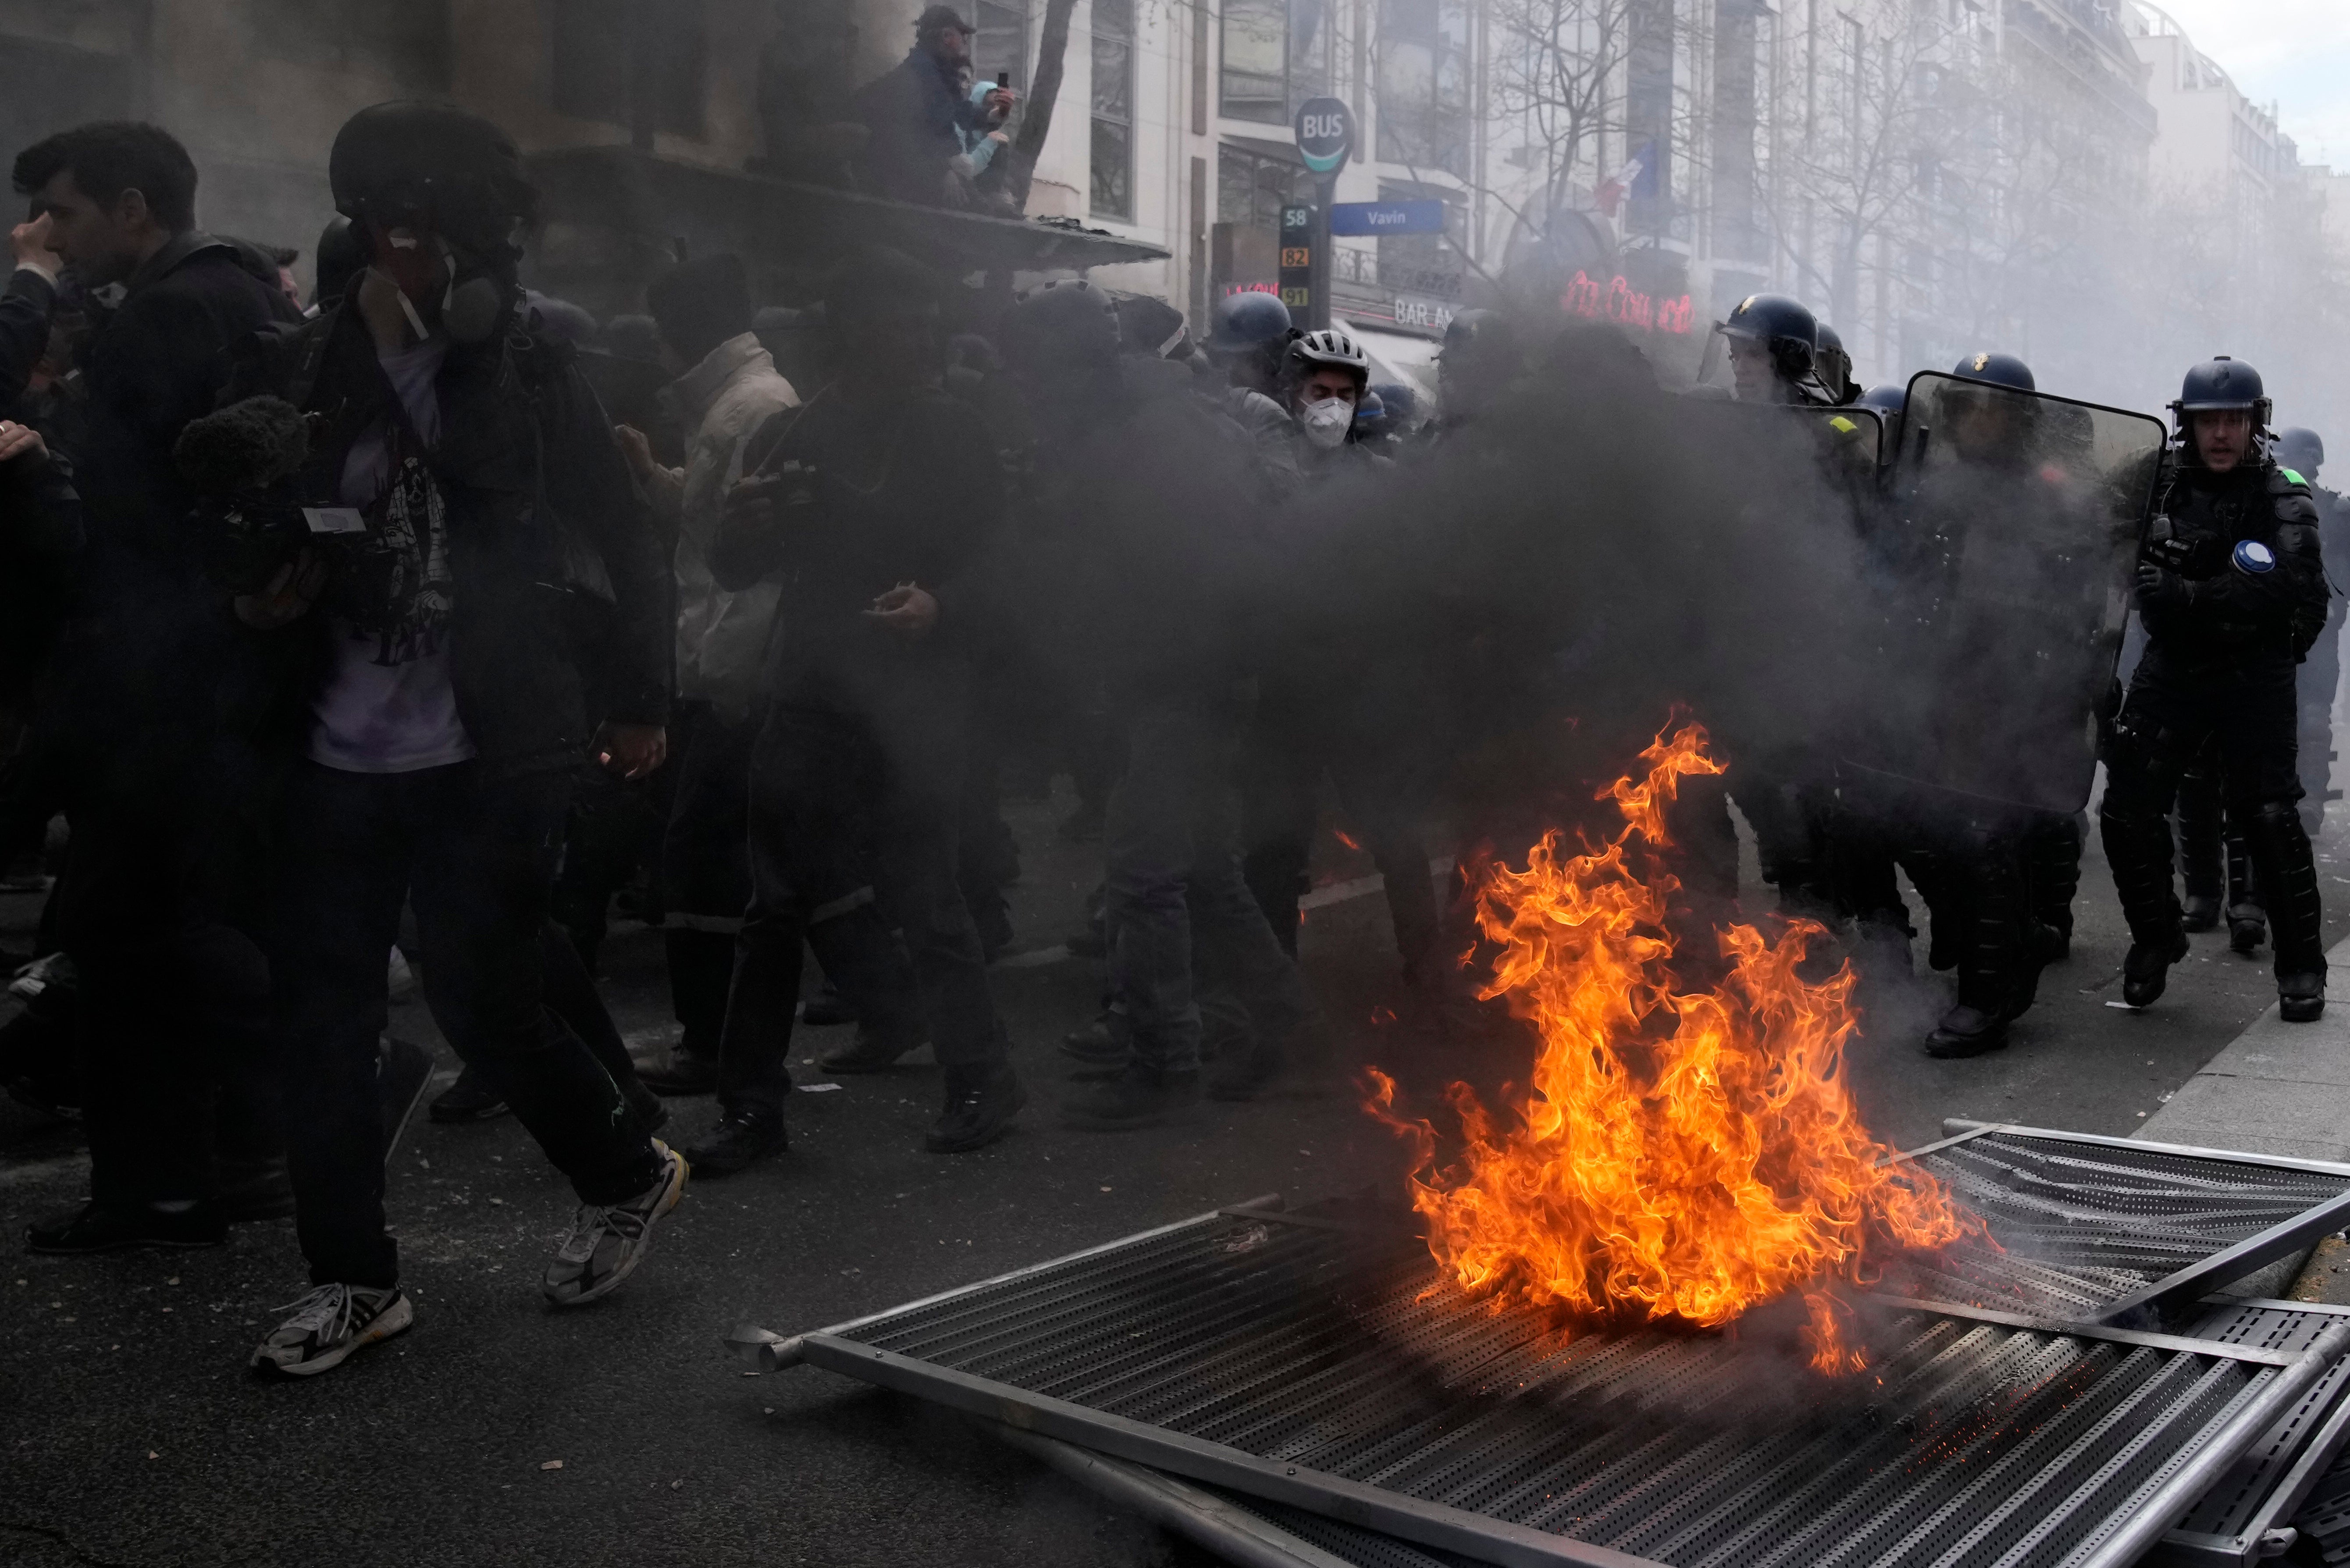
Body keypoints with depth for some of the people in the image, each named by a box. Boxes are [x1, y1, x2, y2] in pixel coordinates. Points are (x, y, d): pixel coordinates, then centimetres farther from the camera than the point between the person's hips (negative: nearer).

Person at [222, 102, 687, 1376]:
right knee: (319, 1017, 5)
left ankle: (628, 1175, 27)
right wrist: (256, 597, -10)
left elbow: (621, 545, 4)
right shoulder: (296, 379, 2)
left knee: (484, 1000, 0)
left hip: (488, 761, -3)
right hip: (333, 759, 3)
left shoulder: (532, 380, -2)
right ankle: (352, 1278, 20)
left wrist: (640, 702, 6)